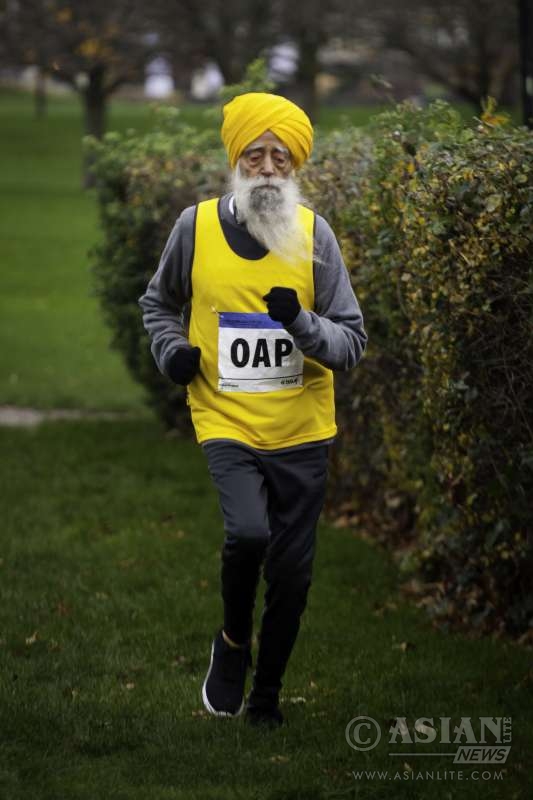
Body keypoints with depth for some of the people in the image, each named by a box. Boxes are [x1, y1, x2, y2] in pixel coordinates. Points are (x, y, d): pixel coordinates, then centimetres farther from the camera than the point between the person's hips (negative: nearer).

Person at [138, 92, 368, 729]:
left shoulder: (313, 233, -5)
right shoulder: (197, 225, -4)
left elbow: (352, 342, -4)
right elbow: (159, 302, 15)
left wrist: (303, 324, -23)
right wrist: (171, 349, -4)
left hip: (302, 435, 2)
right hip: (226, 423, -1)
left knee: (291, 574, 9)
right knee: (248, 532, -26)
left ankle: (265, 694, 32)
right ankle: (233, 642, 4)